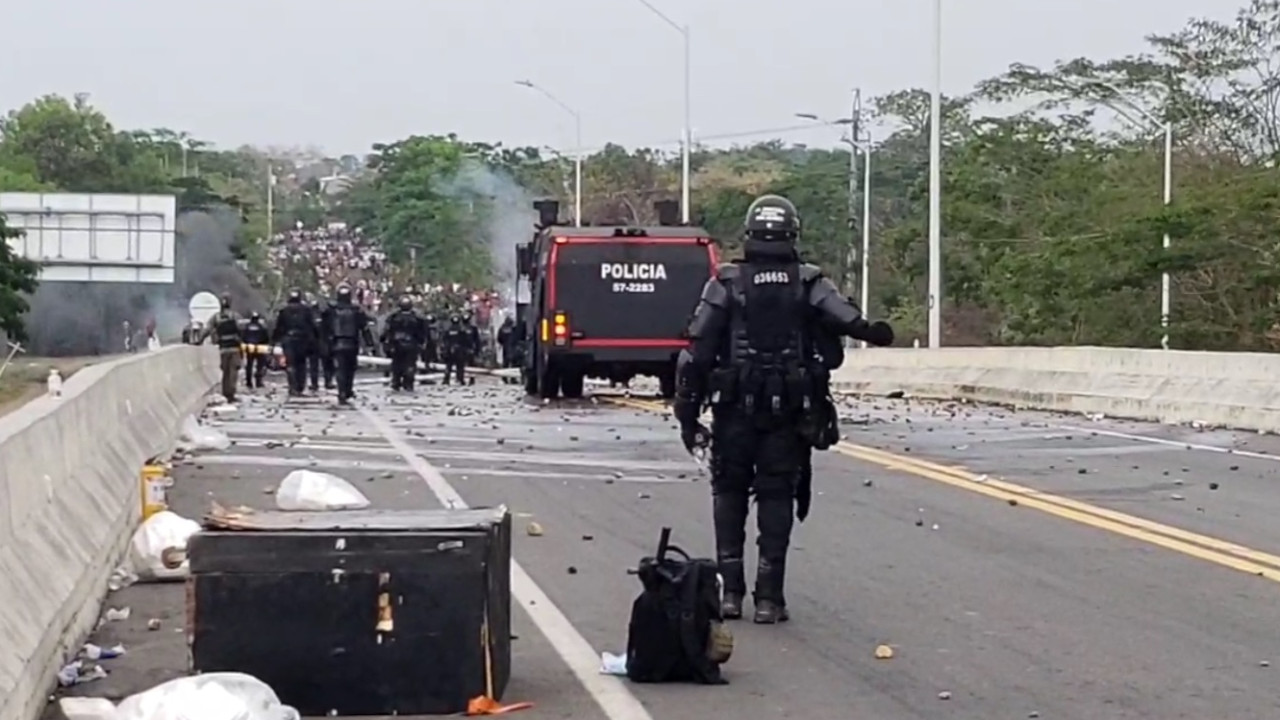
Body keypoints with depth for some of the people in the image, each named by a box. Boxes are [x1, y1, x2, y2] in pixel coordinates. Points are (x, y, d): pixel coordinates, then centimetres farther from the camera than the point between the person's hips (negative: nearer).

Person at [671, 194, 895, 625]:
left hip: (734, 409, 0)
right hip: (788, 412, 0)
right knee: (776, 498, 5)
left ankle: (730, 590, 9)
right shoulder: (808, 283, 2)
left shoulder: (727, 283, 0)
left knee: (729, 493, 12)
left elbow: (697, 350, -3)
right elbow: (844, 317, -18)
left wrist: (687, 412, 0)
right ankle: (769, 597, 1)